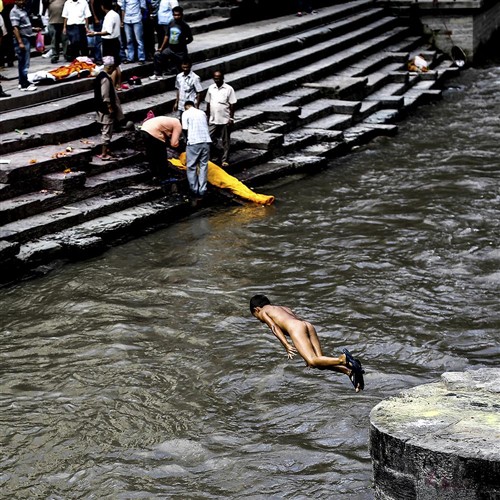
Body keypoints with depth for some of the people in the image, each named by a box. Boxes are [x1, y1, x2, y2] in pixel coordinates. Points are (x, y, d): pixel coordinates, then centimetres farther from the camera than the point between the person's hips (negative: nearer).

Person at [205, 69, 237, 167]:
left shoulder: (229, 89, -7)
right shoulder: (211, 88, 5)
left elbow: (232, 105, -5)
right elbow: (208, 103, 11)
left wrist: (231, 118, -9)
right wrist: (208, 117, 11)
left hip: (225, 120, -3)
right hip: (213, 120, 3)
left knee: (225, 141, 5)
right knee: (210, 140, 3)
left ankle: (225, 160, 12)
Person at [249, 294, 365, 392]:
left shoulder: (263, 312, 22)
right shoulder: (284, 308, 40)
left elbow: (274, 327, 4)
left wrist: (287, 346, -5)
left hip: (295, 327, -7)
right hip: (308, 325, 7)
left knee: (312, 362, -19)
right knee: (320, 361, -4)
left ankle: (343, 359, -42)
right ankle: (349, 370, -27)